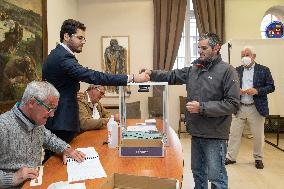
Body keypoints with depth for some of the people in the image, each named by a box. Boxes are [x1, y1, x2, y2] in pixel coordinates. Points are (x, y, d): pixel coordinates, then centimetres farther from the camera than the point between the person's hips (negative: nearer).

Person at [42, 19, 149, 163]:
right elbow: (93, 76, -31)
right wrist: (131, 78, -32)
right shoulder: (63, 58, -20)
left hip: (53, 120, 10)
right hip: (60, 123, -10)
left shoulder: (56, 55, 14)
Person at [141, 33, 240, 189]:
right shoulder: (193, 69, 8)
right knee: (197, 172, 21)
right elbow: (172, 76, 12)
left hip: (214, 134, -6)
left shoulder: (227, 71, -11)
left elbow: (233, 104, -17)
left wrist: (202, 108, -21)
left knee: (216, 176, 6)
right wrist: (152, 74, -5)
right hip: (196, 131, 7)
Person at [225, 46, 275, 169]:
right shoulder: (237, 70, 8)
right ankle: (231, 157, 17)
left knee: (258, 135, 9)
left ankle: (258, 158, 27)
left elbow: (271, 87, -2)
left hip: (256, 108, -2)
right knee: (234, 133, 5)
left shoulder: (263, 70, 2)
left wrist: (257, 91, -17)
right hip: (239, 108, 2)